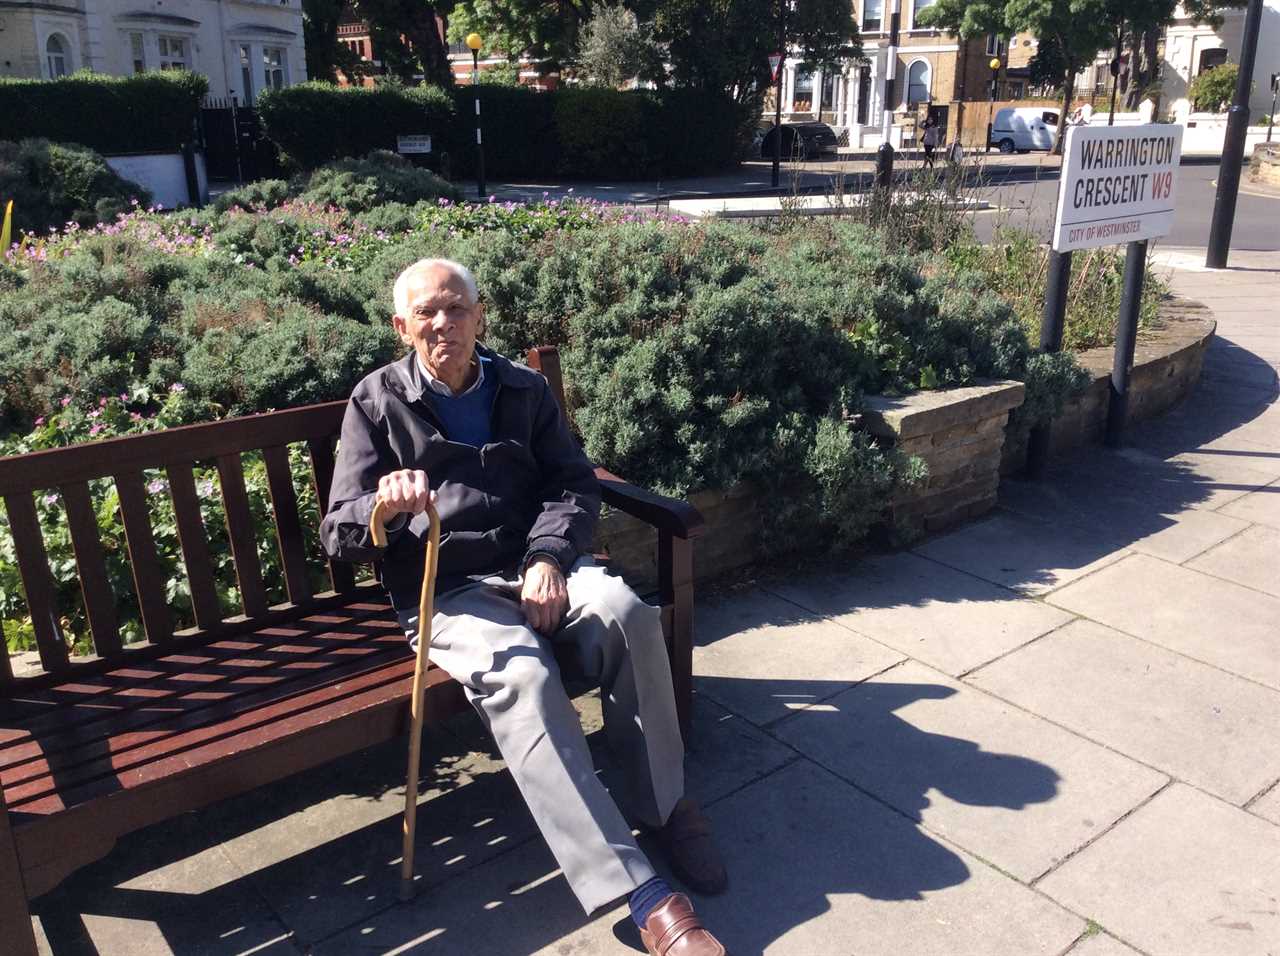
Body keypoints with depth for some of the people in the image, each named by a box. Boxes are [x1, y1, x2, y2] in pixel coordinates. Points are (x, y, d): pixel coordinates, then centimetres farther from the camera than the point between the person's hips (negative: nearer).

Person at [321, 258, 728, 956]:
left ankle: (666, 803, -10)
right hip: (447, 590, -3)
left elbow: (575, 485, 9)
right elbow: (339, 533, 1)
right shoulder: (377, 402, 6)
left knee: (626, 612, -30)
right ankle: (641, 895, -35)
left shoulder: (524, 390, 14)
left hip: (535, 565, 3)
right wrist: (382, 505, -24)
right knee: (520, 676, -34)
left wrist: (549, 558, -12)